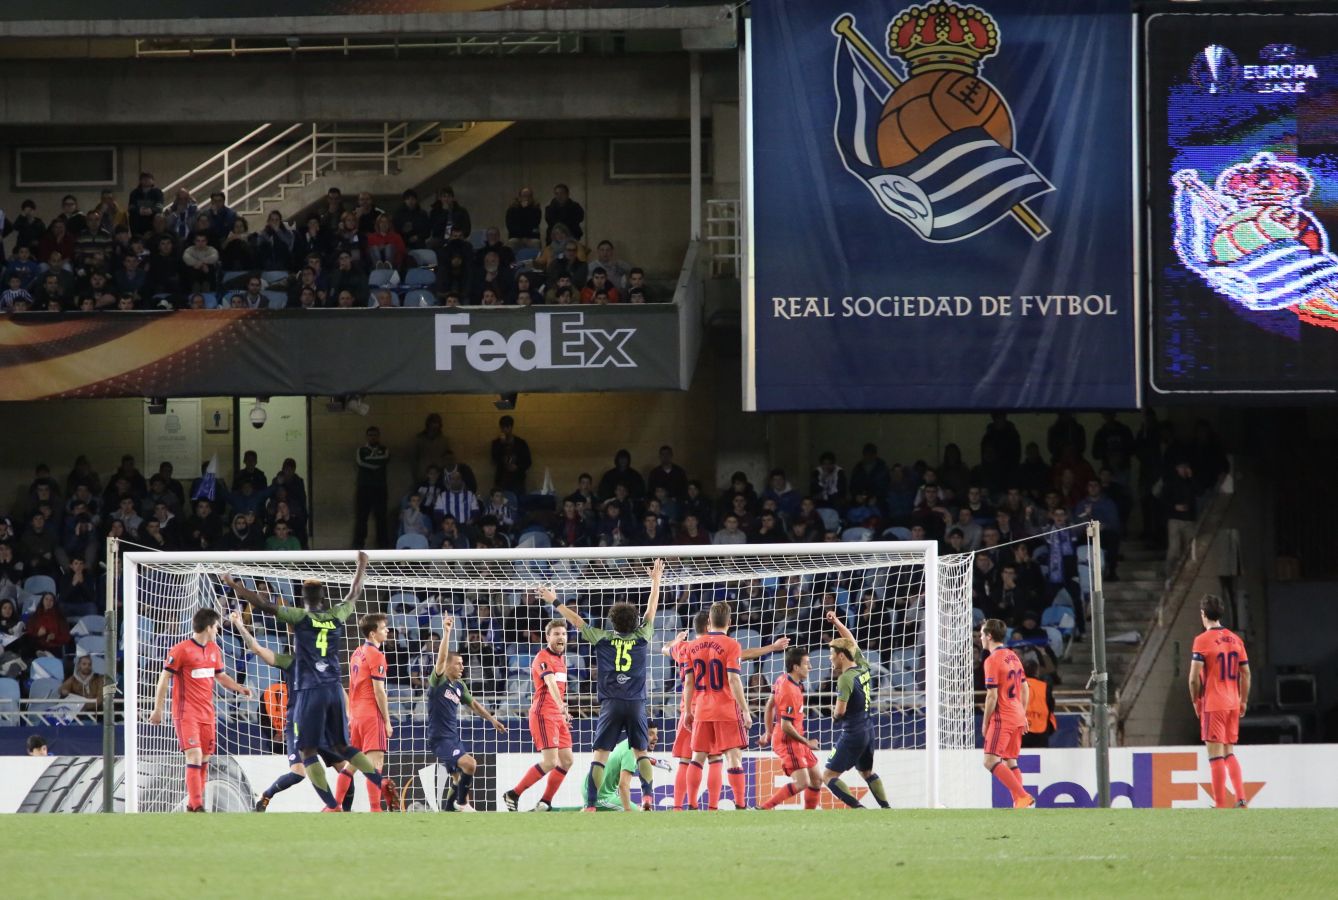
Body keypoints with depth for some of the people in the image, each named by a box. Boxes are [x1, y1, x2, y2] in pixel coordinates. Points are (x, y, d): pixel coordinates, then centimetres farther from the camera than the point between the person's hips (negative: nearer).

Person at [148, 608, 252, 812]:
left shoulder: (214, 650, 11)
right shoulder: (181, 650, -11)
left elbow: (220, 676, 25)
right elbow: (164, 679, -8)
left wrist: (239, 688, 7)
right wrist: (158, 710, -9)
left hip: (206, 714, 8)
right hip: (186, 713, -8)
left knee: (204, 759, 8)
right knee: (194, 755, -17)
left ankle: (192, 804, 19)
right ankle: (197, 807, -19)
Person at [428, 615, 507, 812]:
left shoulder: (459, 686, 12)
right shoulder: (438, 681, -10)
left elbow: (473, 704, 25)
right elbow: (441, 658, -25)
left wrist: (492, 719, 26)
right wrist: (446, 633, -32)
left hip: (453, 737, 9)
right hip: (439, 737, -9)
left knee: (460, 776, 14)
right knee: (469, 764, -23)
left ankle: (449, 808, 26)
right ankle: (461, 803, -7)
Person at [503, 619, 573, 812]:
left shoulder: (561, 658, 16)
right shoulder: (543, 657, -13)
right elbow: (550, 683, -31)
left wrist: (564, 711, 25)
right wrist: (561, 706, -46)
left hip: (558, 716, 9)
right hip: (543, 714, -9)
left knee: (566, 760, 5)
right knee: (550, 761, -16)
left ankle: (545, 802, 12)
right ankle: (513, 795, -7)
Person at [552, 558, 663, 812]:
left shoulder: (603, 638, 2)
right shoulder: (642, 637, 4)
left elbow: (576, 620, 10)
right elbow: (651, 609, 16)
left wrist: (555, 602, 21)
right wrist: (656, 581, 27)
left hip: (611, 704, -1)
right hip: (636, 703, 1)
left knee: (600, 754, -2)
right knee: (641, 752, 11)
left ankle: (590, 805, -11)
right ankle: (648, 797, -5)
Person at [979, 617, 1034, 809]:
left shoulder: (993, 660, -12)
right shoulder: (1013, 656, 13)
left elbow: (992, 695, -15)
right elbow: (1025, 688, 18)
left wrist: (986, 722, -7)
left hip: (1002, 719, -9)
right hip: (1017, 717, 9)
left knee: (991, 761, -12)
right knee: (1010, 762, 12)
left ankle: (1023, 796, -20)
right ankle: (1019, 803, 7)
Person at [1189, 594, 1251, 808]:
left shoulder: (1203, 640, -10)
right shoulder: (1235, 639, 7)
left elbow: (1194, 678, -14)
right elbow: (1246, 674, 10)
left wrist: (1196, 702, -1)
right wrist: (1243, 702, 18)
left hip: (1213, 705, -6)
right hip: (1232, 704, 6)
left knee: (1216, 756, -3)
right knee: (1229, 753, 17)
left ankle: (1221, 804, -4)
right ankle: (1241, 798, 8)